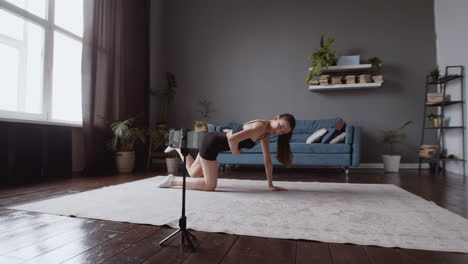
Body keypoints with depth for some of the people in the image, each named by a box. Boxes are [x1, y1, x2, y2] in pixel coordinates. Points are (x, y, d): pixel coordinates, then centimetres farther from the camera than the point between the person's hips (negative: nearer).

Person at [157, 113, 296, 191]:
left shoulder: (266, 132, 2)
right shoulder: (260, 127, -27)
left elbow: (267, 160, 6)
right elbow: (232, 139, -37)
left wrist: (270, 184, 6)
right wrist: (235, 152, -16)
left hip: (215, 141, 9)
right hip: (212, 141, -9)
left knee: (193, 173, 26)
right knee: (210, 185, -6)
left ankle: (178, 146, 42)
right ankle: (173, 181, 6)